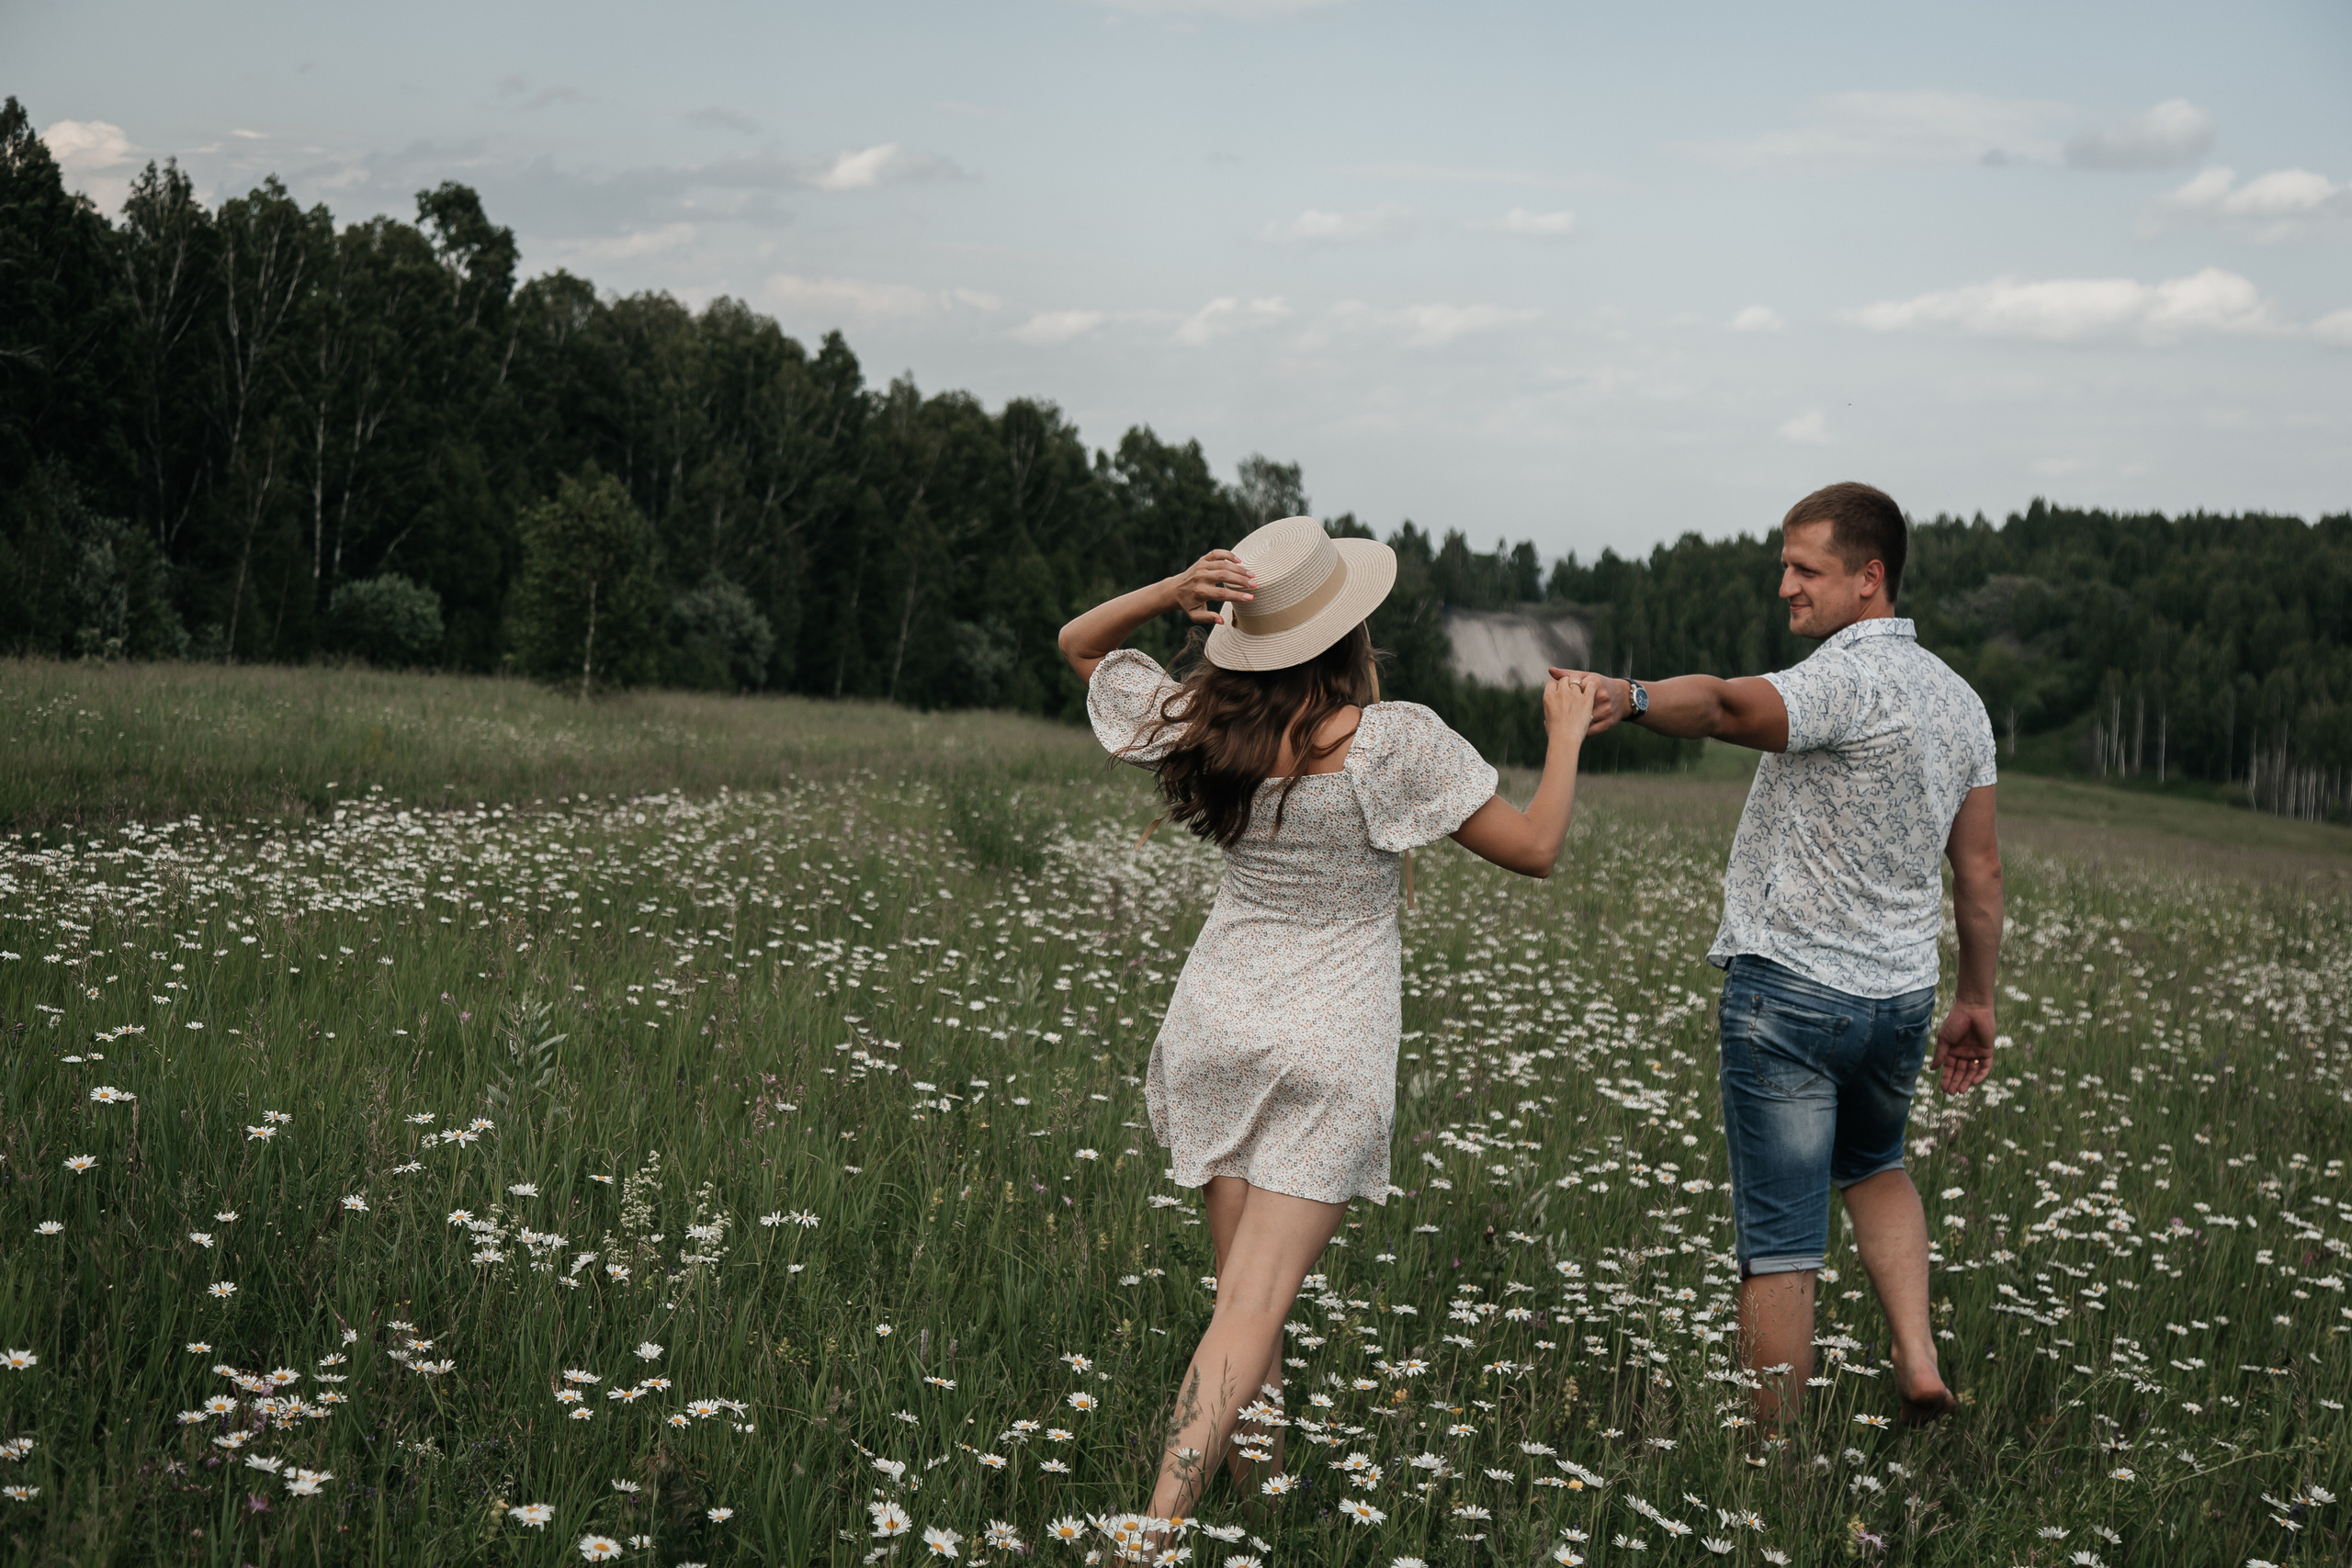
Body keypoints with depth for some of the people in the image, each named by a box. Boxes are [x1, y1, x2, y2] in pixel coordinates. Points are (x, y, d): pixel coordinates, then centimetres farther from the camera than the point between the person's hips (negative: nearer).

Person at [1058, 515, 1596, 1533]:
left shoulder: (1200, 725, -5)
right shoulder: (1391, 742, -17)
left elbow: (1078, 644, 12)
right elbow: (1533, 848, -9)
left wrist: (1173, 592, -5)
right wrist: (1566, 736, 8)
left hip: (1217, 1024, 5)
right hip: (1331, 1047, -5)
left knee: (1245, 1292, 16)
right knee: (1254, 1306, -7)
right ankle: (1157, 1525, -16)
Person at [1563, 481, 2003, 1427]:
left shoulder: (1849, 677, -16)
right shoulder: (1959, 700, 11)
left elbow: (1735, 708, -40)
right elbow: (1981, 872, 15)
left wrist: (1635, 699, -55)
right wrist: (1977, 1002, 22)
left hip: (1787, 992, -8)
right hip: (1900, 997, 8)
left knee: (1780, 1239, -1)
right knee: (1873, 1166, 31)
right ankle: (1919, 1363, 17)